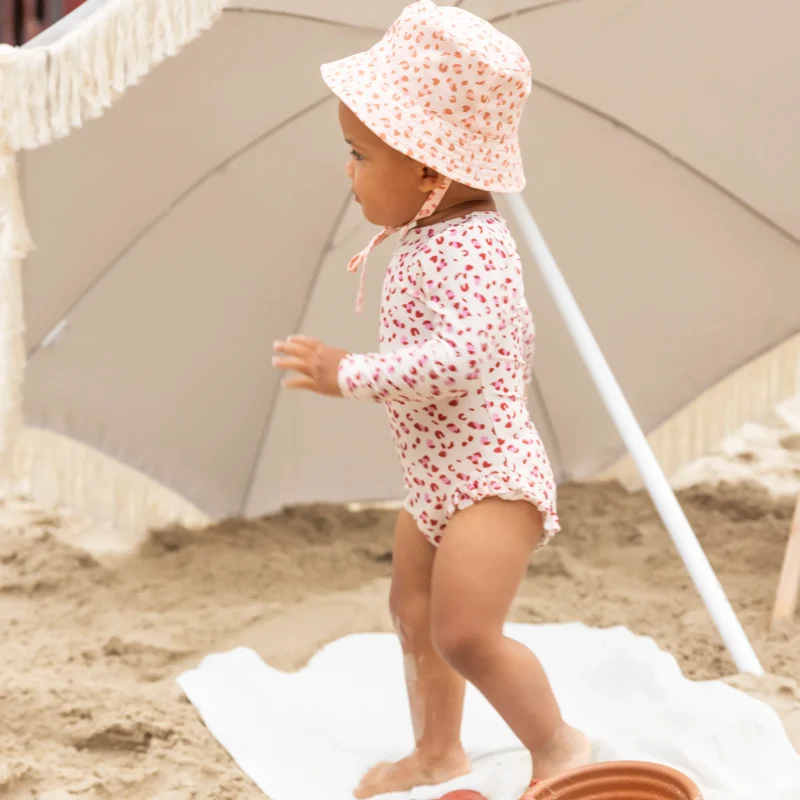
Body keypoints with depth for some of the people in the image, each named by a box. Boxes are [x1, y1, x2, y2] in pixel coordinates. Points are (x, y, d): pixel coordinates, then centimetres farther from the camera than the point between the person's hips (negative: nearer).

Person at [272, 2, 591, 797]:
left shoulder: (470, 249, -24)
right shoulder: (429, 236, 8)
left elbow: (465, 356, -38)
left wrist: (351, 374, -35)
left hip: (491, 477, -11)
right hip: (436, 479, 11)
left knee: (464, 633, -16)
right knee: (414, 612, 20)